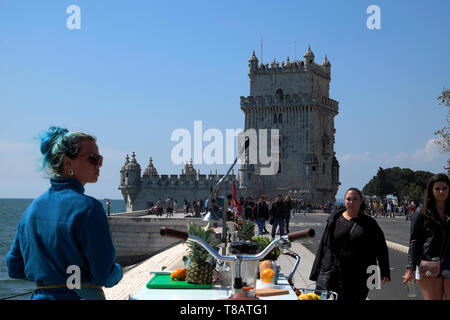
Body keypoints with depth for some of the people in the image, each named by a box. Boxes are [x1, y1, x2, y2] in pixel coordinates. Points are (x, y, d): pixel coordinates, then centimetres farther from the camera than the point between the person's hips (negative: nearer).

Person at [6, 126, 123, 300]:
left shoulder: (33, 207, 5)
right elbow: (104, 276, -17)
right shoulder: (87, 207, -16)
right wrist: (118, 271, 4)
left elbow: (14, 268, 9)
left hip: (41, 295, 6)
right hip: (81, 297, -6)